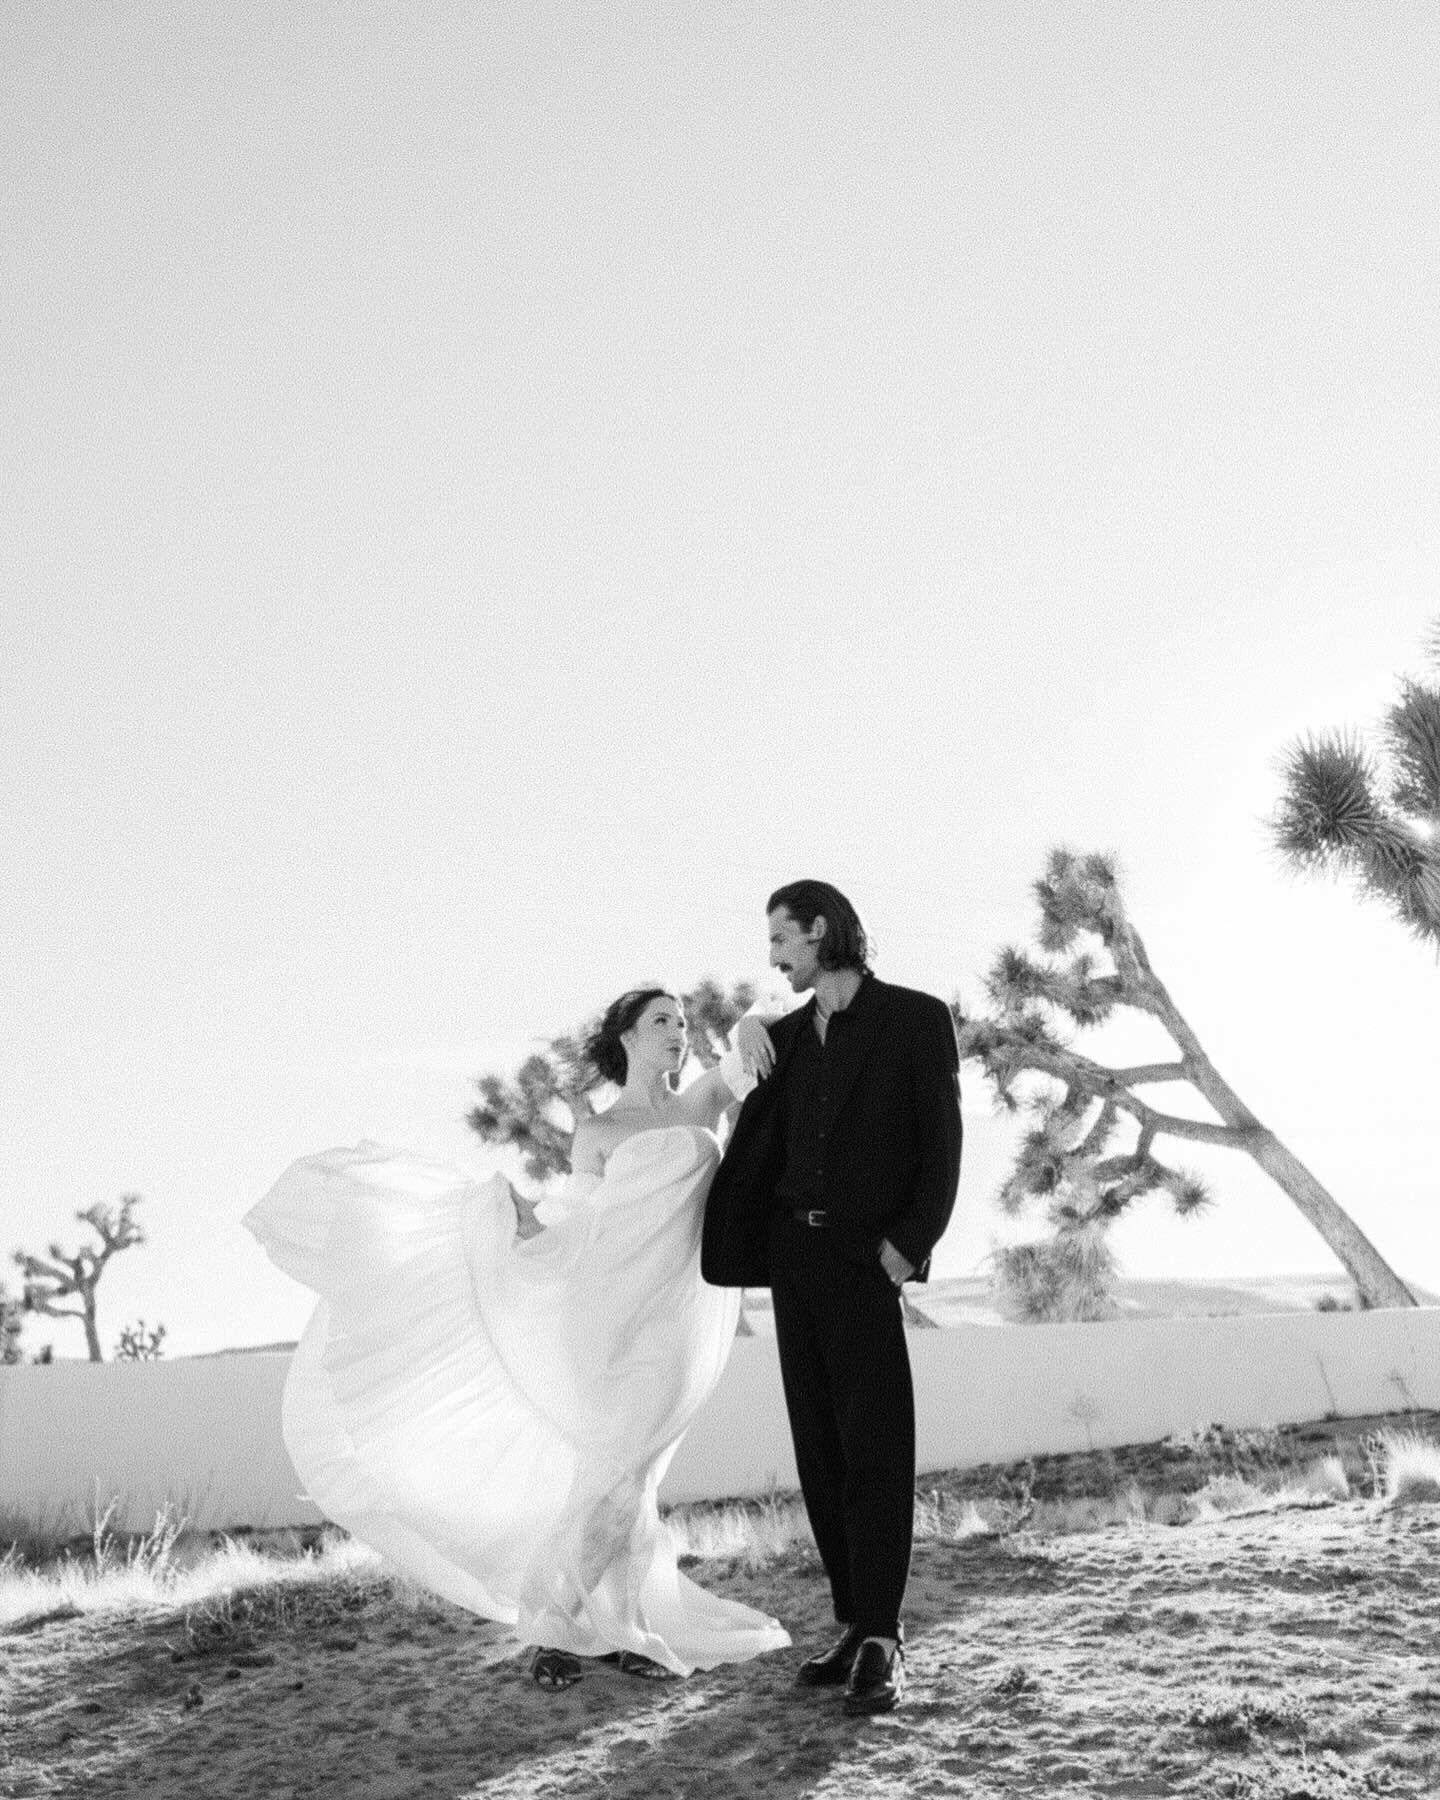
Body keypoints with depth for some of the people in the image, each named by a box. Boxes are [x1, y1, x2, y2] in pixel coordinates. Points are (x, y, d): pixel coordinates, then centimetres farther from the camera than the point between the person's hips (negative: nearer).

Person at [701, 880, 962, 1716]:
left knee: (875, 1450, -7)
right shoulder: (784, 1037, 15)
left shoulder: (916, 1018, 0)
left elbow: (943, 1142, -4)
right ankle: (858, 1625, 14)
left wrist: (912, 1241, -14)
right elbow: (754, 1151, 8)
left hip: (867, 1257, -5)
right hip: (793, 1254, 6)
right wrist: (716, 1252, -4)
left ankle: (882, 1639, -2)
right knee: (821, 1450, 7)